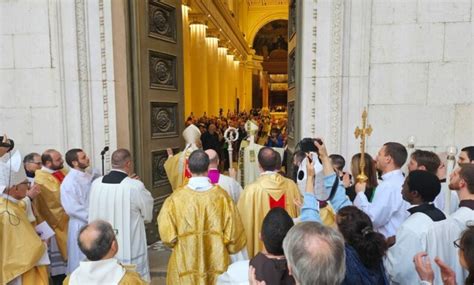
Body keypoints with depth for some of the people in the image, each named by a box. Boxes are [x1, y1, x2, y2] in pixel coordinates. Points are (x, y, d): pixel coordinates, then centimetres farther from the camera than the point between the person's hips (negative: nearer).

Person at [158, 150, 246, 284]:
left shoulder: (176, 197, -17)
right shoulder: (222, 196, -15)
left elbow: (167, 234, -9)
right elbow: (234, 232, -9)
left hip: (185, 264, 0)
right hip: (216, 263, 0)